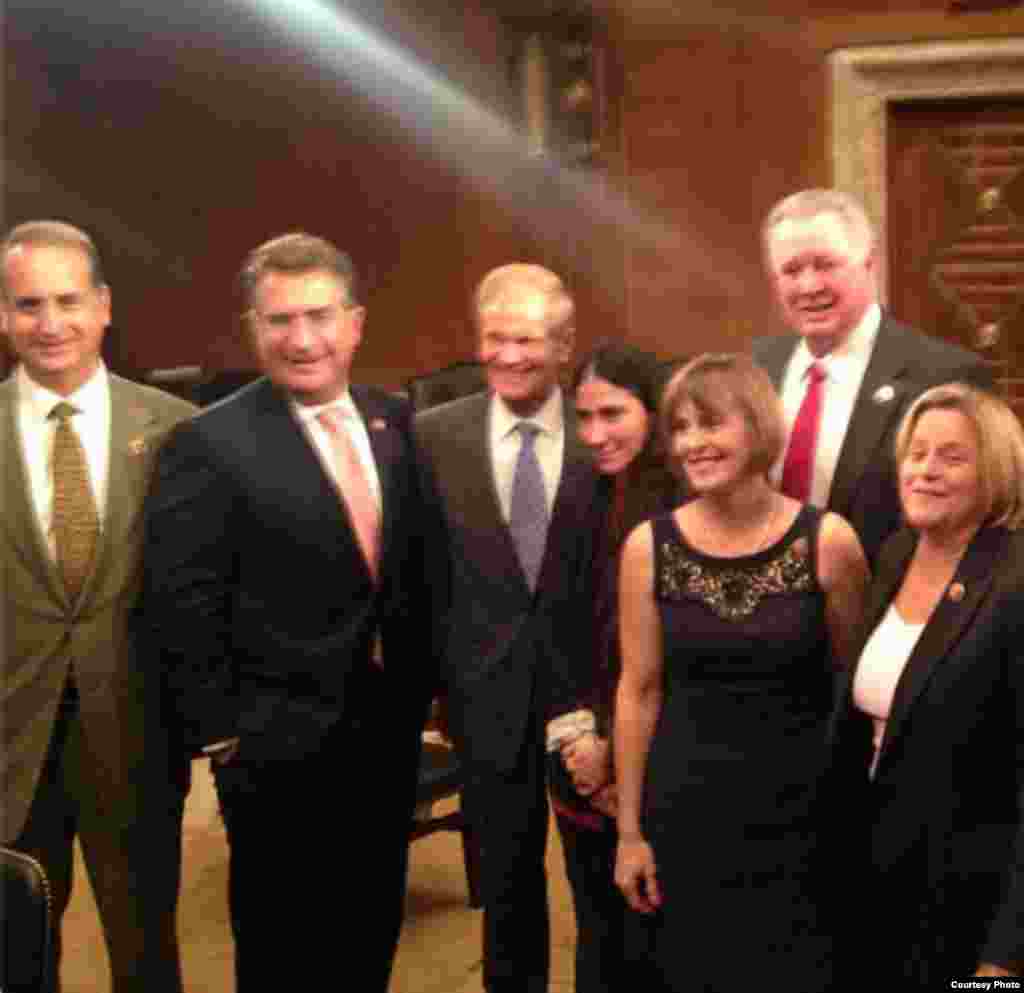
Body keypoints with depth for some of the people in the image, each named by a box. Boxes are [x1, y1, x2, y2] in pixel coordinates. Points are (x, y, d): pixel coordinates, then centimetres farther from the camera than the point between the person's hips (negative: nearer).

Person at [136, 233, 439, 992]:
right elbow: (181, 609, -13)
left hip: (390, 729, 5)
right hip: (281, 746, -5)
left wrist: (420, 687, 7)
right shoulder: (208, 445, -14)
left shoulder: (396, 423, 4)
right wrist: (219, 731, -12)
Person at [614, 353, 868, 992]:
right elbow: (639, 691, 0)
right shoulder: (648, 547, -5)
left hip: (801, 812, -1)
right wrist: (630, 828, 2)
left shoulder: (828, 539, -9)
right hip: (684, 816, 1)